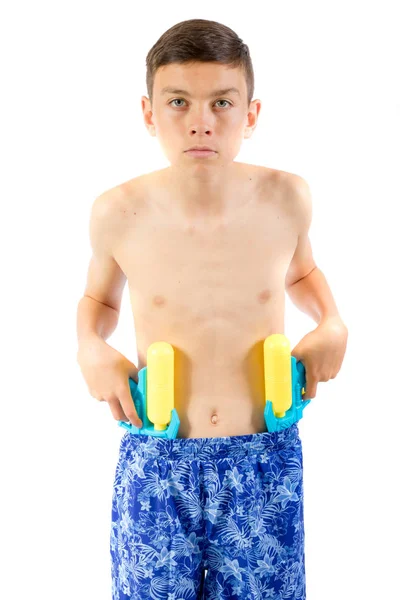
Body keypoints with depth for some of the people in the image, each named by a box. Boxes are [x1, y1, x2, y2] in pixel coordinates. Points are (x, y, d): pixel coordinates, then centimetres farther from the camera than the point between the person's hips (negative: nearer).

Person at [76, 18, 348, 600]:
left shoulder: (286, 198, -10)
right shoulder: (118, 213, -12)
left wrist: (332, 325, -5)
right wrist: (90, 348, -10)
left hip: (266, 463, 1)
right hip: (155, 465, 0)